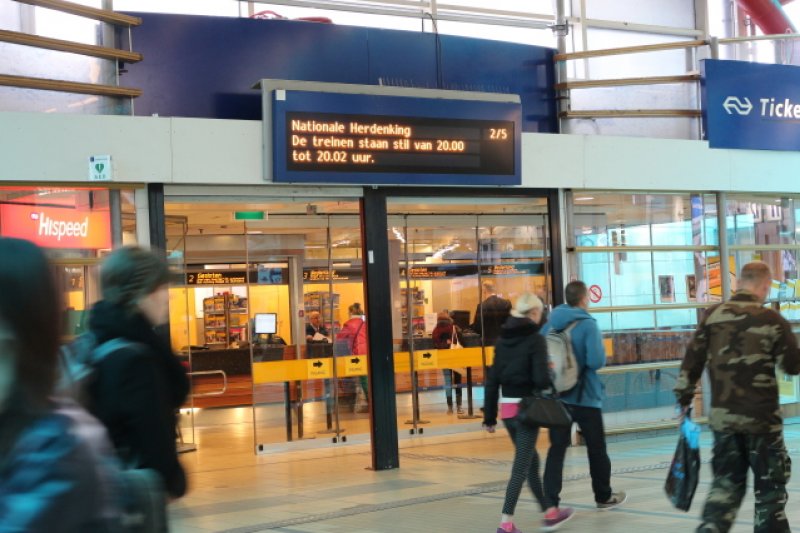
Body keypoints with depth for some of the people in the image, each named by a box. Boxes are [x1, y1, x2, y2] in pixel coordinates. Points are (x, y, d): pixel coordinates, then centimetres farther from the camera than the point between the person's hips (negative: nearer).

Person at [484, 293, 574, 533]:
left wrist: (490, 415, 12)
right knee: (522, 466, -1)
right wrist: (551, 387, 4)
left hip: (507, 408, 7)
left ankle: (550, 512, 31)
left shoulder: (502, 340, 8)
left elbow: (492, 379, 8)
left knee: (530, 459, 20)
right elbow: (541, 378, -19)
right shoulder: (535, 339, -10)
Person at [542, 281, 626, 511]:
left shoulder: (550, 324, 2)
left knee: (557, 448, 4)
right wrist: (602, 352, 0)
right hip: (585, 397, -4)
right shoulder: (588, 325, -14)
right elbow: (597, 361, -21)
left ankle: (550, 500, -4)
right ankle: (604, 496, 27)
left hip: (557, 395, 4)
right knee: (596, 448, 13)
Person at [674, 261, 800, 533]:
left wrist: (684, 400, 11)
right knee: (770, 485, 12)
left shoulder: (712, 315, 0)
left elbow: (691, 362, 1)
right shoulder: (772, 320, -9)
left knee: (726, 483, 16)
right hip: (761, 417, -4)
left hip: (722, 416, 4)